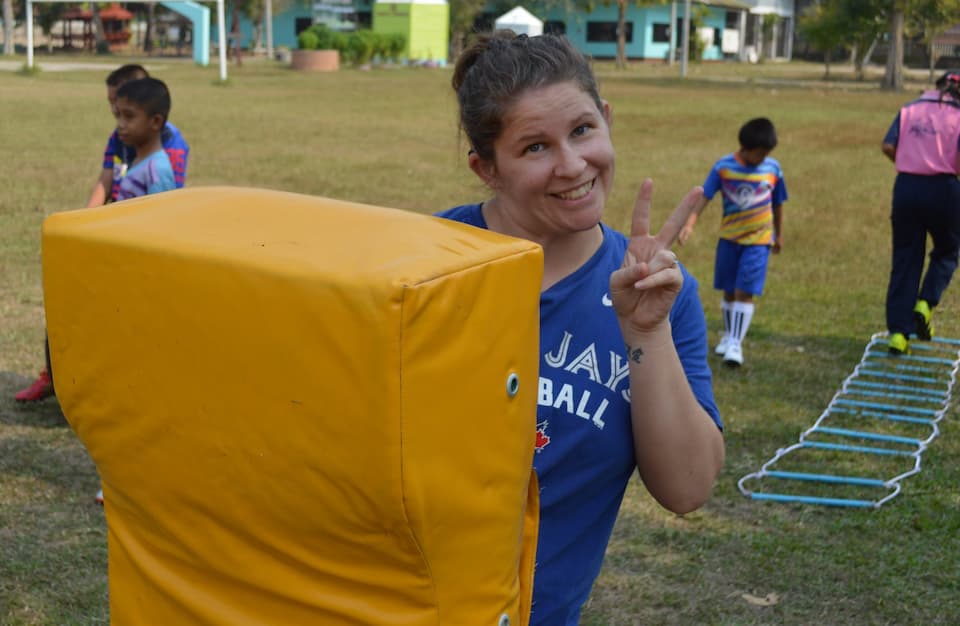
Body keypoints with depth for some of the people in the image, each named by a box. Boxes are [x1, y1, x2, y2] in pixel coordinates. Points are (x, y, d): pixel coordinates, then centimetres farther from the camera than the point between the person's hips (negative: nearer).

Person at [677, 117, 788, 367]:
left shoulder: (773, 168, -3)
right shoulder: (723, 167, -7)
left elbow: (777, 203, 9)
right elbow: (704, 197, -10)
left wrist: (779, 235, 17)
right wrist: (689, 223, -24)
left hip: (758, 239, -1)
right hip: (729, 237, 1)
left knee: (745, 292, -9)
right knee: (729, 291, 11)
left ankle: (736, 343, -5)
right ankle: (728, 335, 31)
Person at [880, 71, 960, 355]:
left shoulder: (909, 109, 8)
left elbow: (888, 146, -2)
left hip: (906, 187, 2)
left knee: (905, 261, 8)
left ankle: (898, 333, 5)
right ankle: (925, 304, -1)